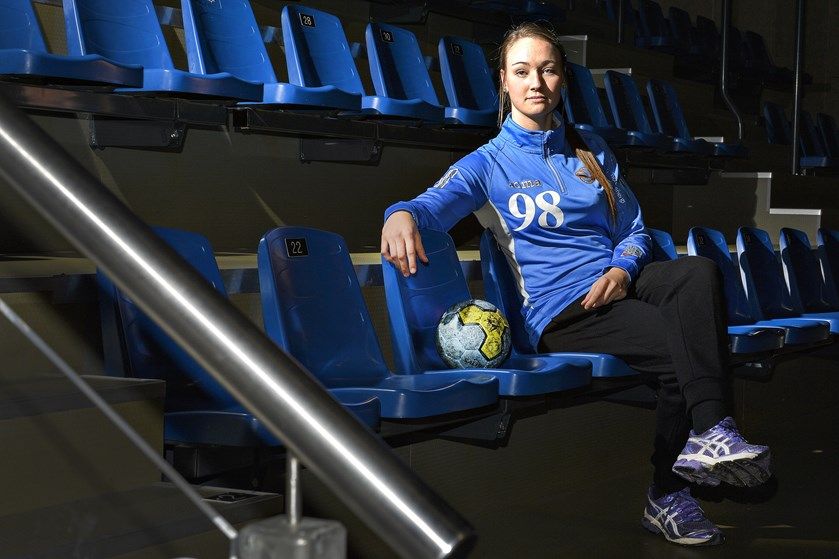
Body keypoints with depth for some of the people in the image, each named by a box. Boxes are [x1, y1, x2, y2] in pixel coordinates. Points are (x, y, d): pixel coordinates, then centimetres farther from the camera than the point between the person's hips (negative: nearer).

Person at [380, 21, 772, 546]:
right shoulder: (489, 163, 5)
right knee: (683, 344, -29)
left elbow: (634, 229, 19)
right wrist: (402, 214, -40)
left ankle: (706, 433, -32)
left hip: (617, 284, 5)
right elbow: (435, 204, -14)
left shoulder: (592, 149, 19)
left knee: (699, 271, -29)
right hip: (560, 312, -5)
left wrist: (623, 269, -5)